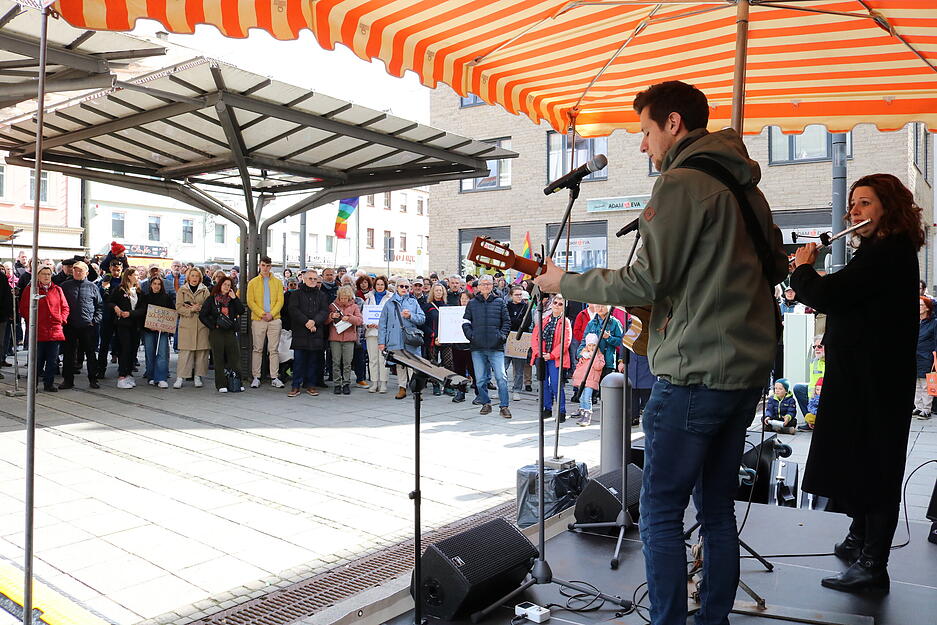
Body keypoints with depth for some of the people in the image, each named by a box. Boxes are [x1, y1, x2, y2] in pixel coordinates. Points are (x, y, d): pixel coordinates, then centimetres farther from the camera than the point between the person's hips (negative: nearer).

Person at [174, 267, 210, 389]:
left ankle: (197, 376, 10)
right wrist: (191, 310, -14)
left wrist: (199, 308, -13)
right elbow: (178, 307, 1)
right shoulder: (182, 290, 10)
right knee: (185, 351, -6)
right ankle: (180, 378, -1)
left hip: (202, 324, 1)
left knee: (201, 350, 0)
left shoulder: (204, 290, 11)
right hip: (186, 324, -1)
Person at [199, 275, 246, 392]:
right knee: (219, 359, -1)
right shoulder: (211, 299, 4)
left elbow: (241, 311, 0)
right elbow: (202, 315, 2)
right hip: (217, 332, -3)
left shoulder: (232, 299, 13)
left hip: (231, 331, 3)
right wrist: (213, 326, -5)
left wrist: (234, 298, -7)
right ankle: (221, 385, 3)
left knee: (235, 356, -2)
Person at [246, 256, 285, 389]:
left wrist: (271, 314, -11)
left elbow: (280, 301, 4)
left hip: (274, 320, 1)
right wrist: (261, 314, -12)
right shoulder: (253, 282, 7)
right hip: (258, 320, -1)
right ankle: (256, 377, 7)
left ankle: (274, 378, 4)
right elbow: (250, 301, 0)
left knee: (274, 349, 1)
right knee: (257, 349, 2)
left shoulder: (277, 282, 10)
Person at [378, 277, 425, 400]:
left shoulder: (413, 302, 12)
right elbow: (382, 323, 9)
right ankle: (402, 388, 15)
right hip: (395, 340, 1)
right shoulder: (389, 303, 11)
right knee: (399, 364, 7)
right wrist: (381, 341, 2)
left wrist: (410, 316, -12)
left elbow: (422, 319, 6)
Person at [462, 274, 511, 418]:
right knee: (480, 379, 7)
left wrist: (502, 335, -3)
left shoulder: (499, 302, 7)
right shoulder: (472, 303, 10)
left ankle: (504, 406, 0)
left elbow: (507, 321, 10)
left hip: (496, 347, -2)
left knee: (501, 377, -8)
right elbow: (465, 322, 10)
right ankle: (486, 403, 22)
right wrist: (470, 335, -4)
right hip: (477, 347, 2)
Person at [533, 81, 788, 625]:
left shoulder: (680, 182, -11)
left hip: (697, 371, -9)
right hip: (750, 368, 9)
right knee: (718, 508, 17)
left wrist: (564, 282, -5)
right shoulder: (745, 185, 16)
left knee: (661, 513, 1)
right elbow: (777, 266, 22)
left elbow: (647, 282, -16)